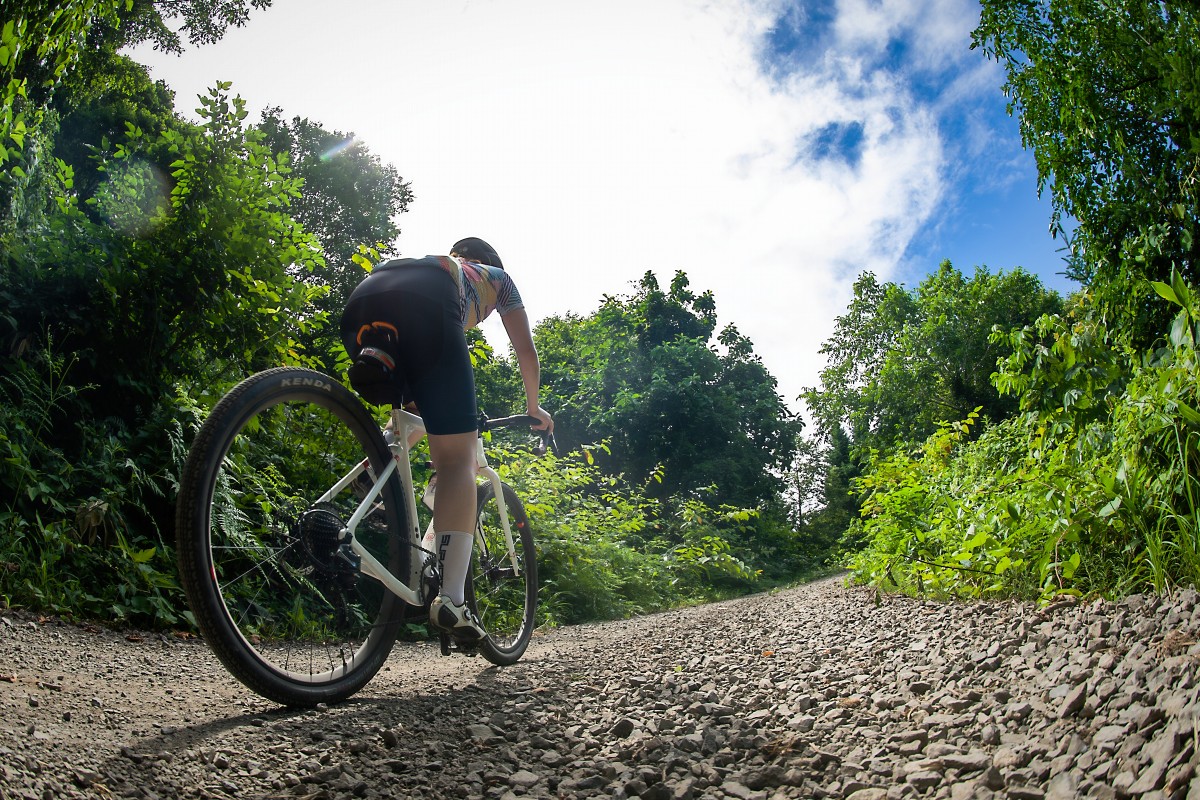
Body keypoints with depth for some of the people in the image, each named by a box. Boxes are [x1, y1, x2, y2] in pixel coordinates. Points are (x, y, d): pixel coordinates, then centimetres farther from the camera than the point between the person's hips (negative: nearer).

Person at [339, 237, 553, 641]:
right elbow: (526, 351, 39)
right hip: (425, 304, -5)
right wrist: (534, 406, 54)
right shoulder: (496, 276, 38)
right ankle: (452, 598, -14)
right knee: (457, 457, -2)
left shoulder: (433, 261, 47)